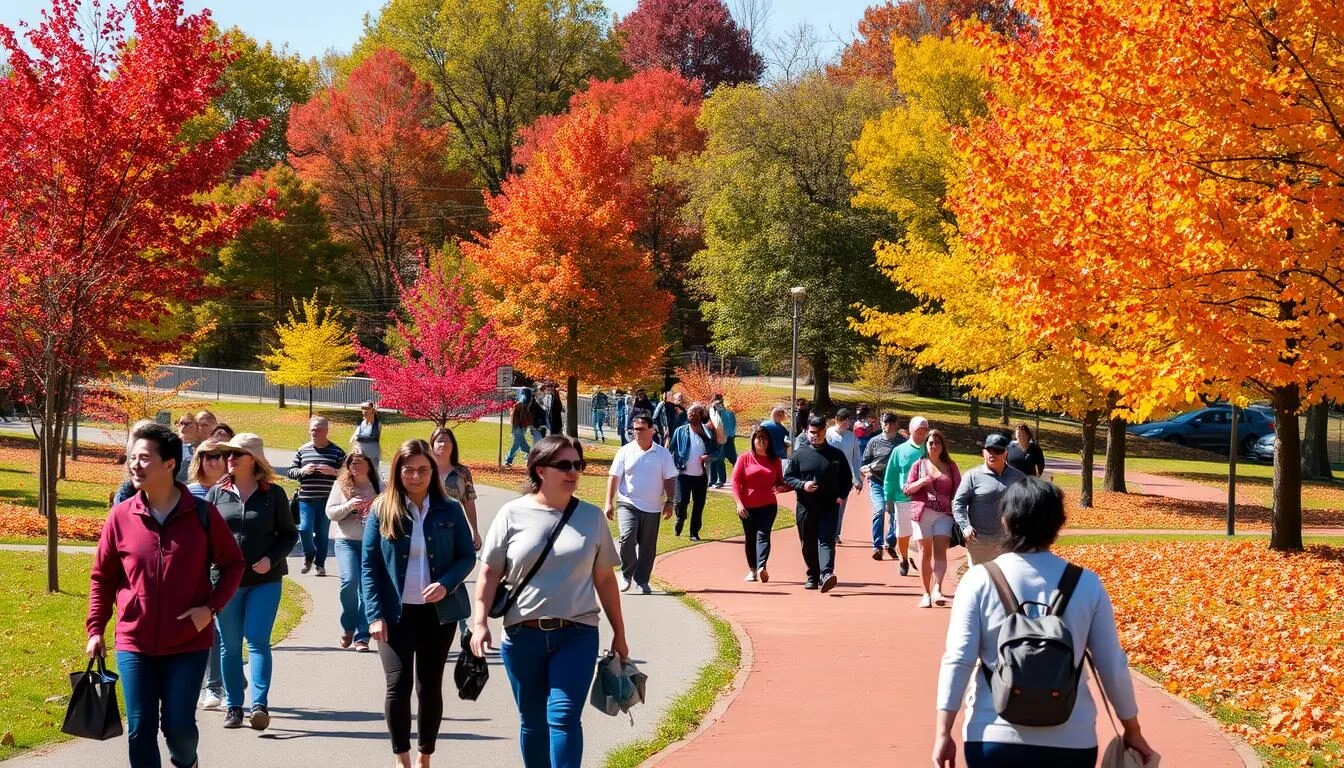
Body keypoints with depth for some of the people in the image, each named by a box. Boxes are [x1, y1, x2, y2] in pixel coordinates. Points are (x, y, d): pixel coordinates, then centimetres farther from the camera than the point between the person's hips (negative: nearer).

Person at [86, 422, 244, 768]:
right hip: (134, 644, 2)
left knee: (178, 724, 0)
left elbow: (233, 564, 4)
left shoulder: (202, 515, -6)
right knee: (140, 729, 1)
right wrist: (95, 628, 2)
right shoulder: (121, 516, -2)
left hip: (189, 642, -1)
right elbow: (102, 577, 7)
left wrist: (211, 607, -9)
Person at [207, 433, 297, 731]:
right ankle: (233, 706, 14)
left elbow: (289, 533, 5)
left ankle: (260, 705, -15)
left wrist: (271, 559, -11)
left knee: (258, 641, -10)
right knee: (230, 645, 7)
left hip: (264, 580, -2)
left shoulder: (273, 494, 0)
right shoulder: (217, 493, 5)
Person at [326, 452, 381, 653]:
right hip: (346, 540, -1)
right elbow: (330, 513, 1)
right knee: (349, 580, -19)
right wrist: (349, 506, -15)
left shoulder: (378, 486, 6)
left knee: (367, 588, -2)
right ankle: (348, 626, 4)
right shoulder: (340, 485, 5)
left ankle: (362, 636, 4)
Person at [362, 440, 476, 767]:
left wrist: (447, 584, -15)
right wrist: (375, 615, -9)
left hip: (439, 611, 1)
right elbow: (369, 566, -1)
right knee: (398, 683, -11)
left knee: (430, 686, 8)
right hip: (396, 612, -1)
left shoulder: (450, 511, 2)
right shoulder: (382, 510, -1)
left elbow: (467, 556, 4)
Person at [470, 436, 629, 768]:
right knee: (532, 721, 10)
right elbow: (489, 572, 2)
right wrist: (480, 623, -9)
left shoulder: (592, 517, 5)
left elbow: (604, 579, 10)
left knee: (564, 716, -13)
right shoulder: (513, 514, 0)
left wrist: (619, 633, 12)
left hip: (577, 634, 0)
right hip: (523, 634, 0)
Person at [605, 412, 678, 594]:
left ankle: (642, 581, 18)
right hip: (628, 504, -1)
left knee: (648, 547, 5)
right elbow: (614, 477, 2)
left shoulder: (662, 454, 2)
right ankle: (627, 574, 1)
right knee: (627, 538, -18)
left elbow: (669, 479, 6)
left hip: (652, 508, 1)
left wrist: (669, 502, -2)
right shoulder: (625, 451, 1)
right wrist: (609, 502, -4)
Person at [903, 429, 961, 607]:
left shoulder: (951, 466, 11)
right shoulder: (919, 465, 11)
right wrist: (920, 482, -10)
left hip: (944, 514, 0)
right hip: (922, 512, 1)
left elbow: (958, 491, 11)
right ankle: (926, 593, 5)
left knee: (940, 551, -12)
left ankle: (937, 589, -21)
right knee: (925, 551, 1)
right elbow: (906, 489, 9)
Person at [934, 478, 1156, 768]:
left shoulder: (980, 580, -4)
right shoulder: (1086, 584, 0)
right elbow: (1113, 666, 3)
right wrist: (1133, 732, 15)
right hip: (1070, 741, 1)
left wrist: (943, 733, -4)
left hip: (995, 739, -1)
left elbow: (957, 661, -9)